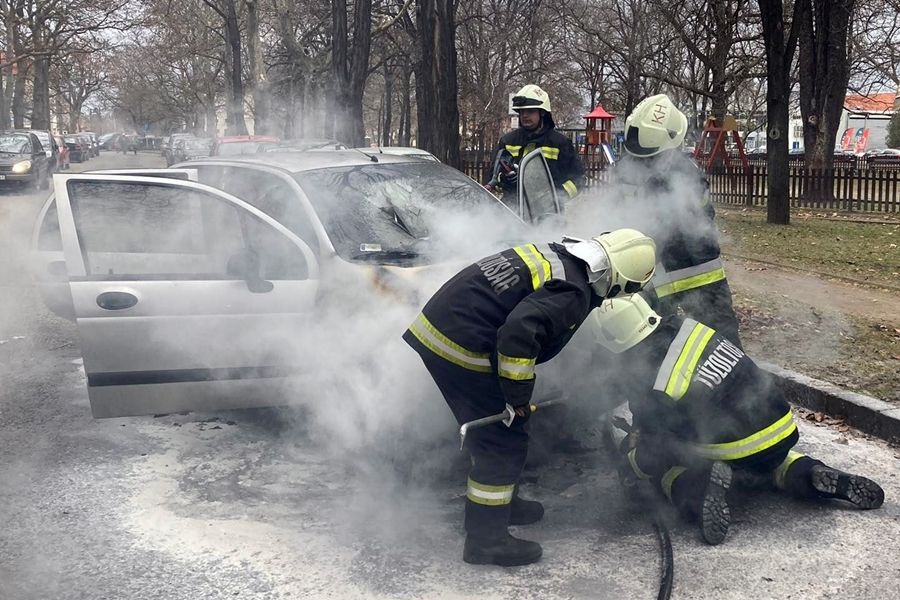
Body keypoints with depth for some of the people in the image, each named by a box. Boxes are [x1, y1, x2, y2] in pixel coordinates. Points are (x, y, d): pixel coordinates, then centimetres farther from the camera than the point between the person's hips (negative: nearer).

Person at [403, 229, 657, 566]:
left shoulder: (554, 256, 13)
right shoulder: (573, 294, -16)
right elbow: (520, 331, -28)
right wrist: (519, 393, -15)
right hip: (460, 347, -10)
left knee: (495, 432, 23)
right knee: (503, 441, 1)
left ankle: (501, 503, 40)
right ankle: (487, 541, 10)